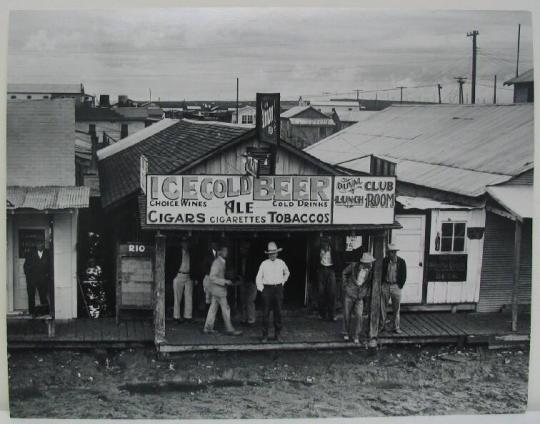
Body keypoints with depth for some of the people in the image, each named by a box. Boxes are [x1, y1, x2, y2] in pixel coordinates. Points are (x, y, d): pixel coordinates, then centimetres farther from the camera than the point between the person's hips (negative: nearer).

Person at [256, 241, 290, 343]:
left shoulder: (281, 263, 7)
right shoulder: (264, 264, 1)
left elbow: (287, 273, 27)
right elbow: (258, 278, 6)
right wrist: (261, 289, -1)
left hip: (278, 289, 2)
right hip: (267, 289, -2)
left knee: (278, 312, 3)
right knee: (266, 313, -4)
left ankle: (277, 334, 12)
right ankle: (265, 336, 1)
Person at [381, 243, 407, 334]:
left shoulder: (401, 262, -3)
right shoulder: (384, 261, -4)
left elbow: (404, 275, 3)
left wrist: (400, 285, -2)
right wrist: (381, 284, -1)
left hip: (396, 286, 0)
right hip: (385, 286, 0)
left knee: (396, 308, 5)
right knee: (383, 307, 6)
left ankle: (396, 327, 14)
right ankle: (382, 325, 18)